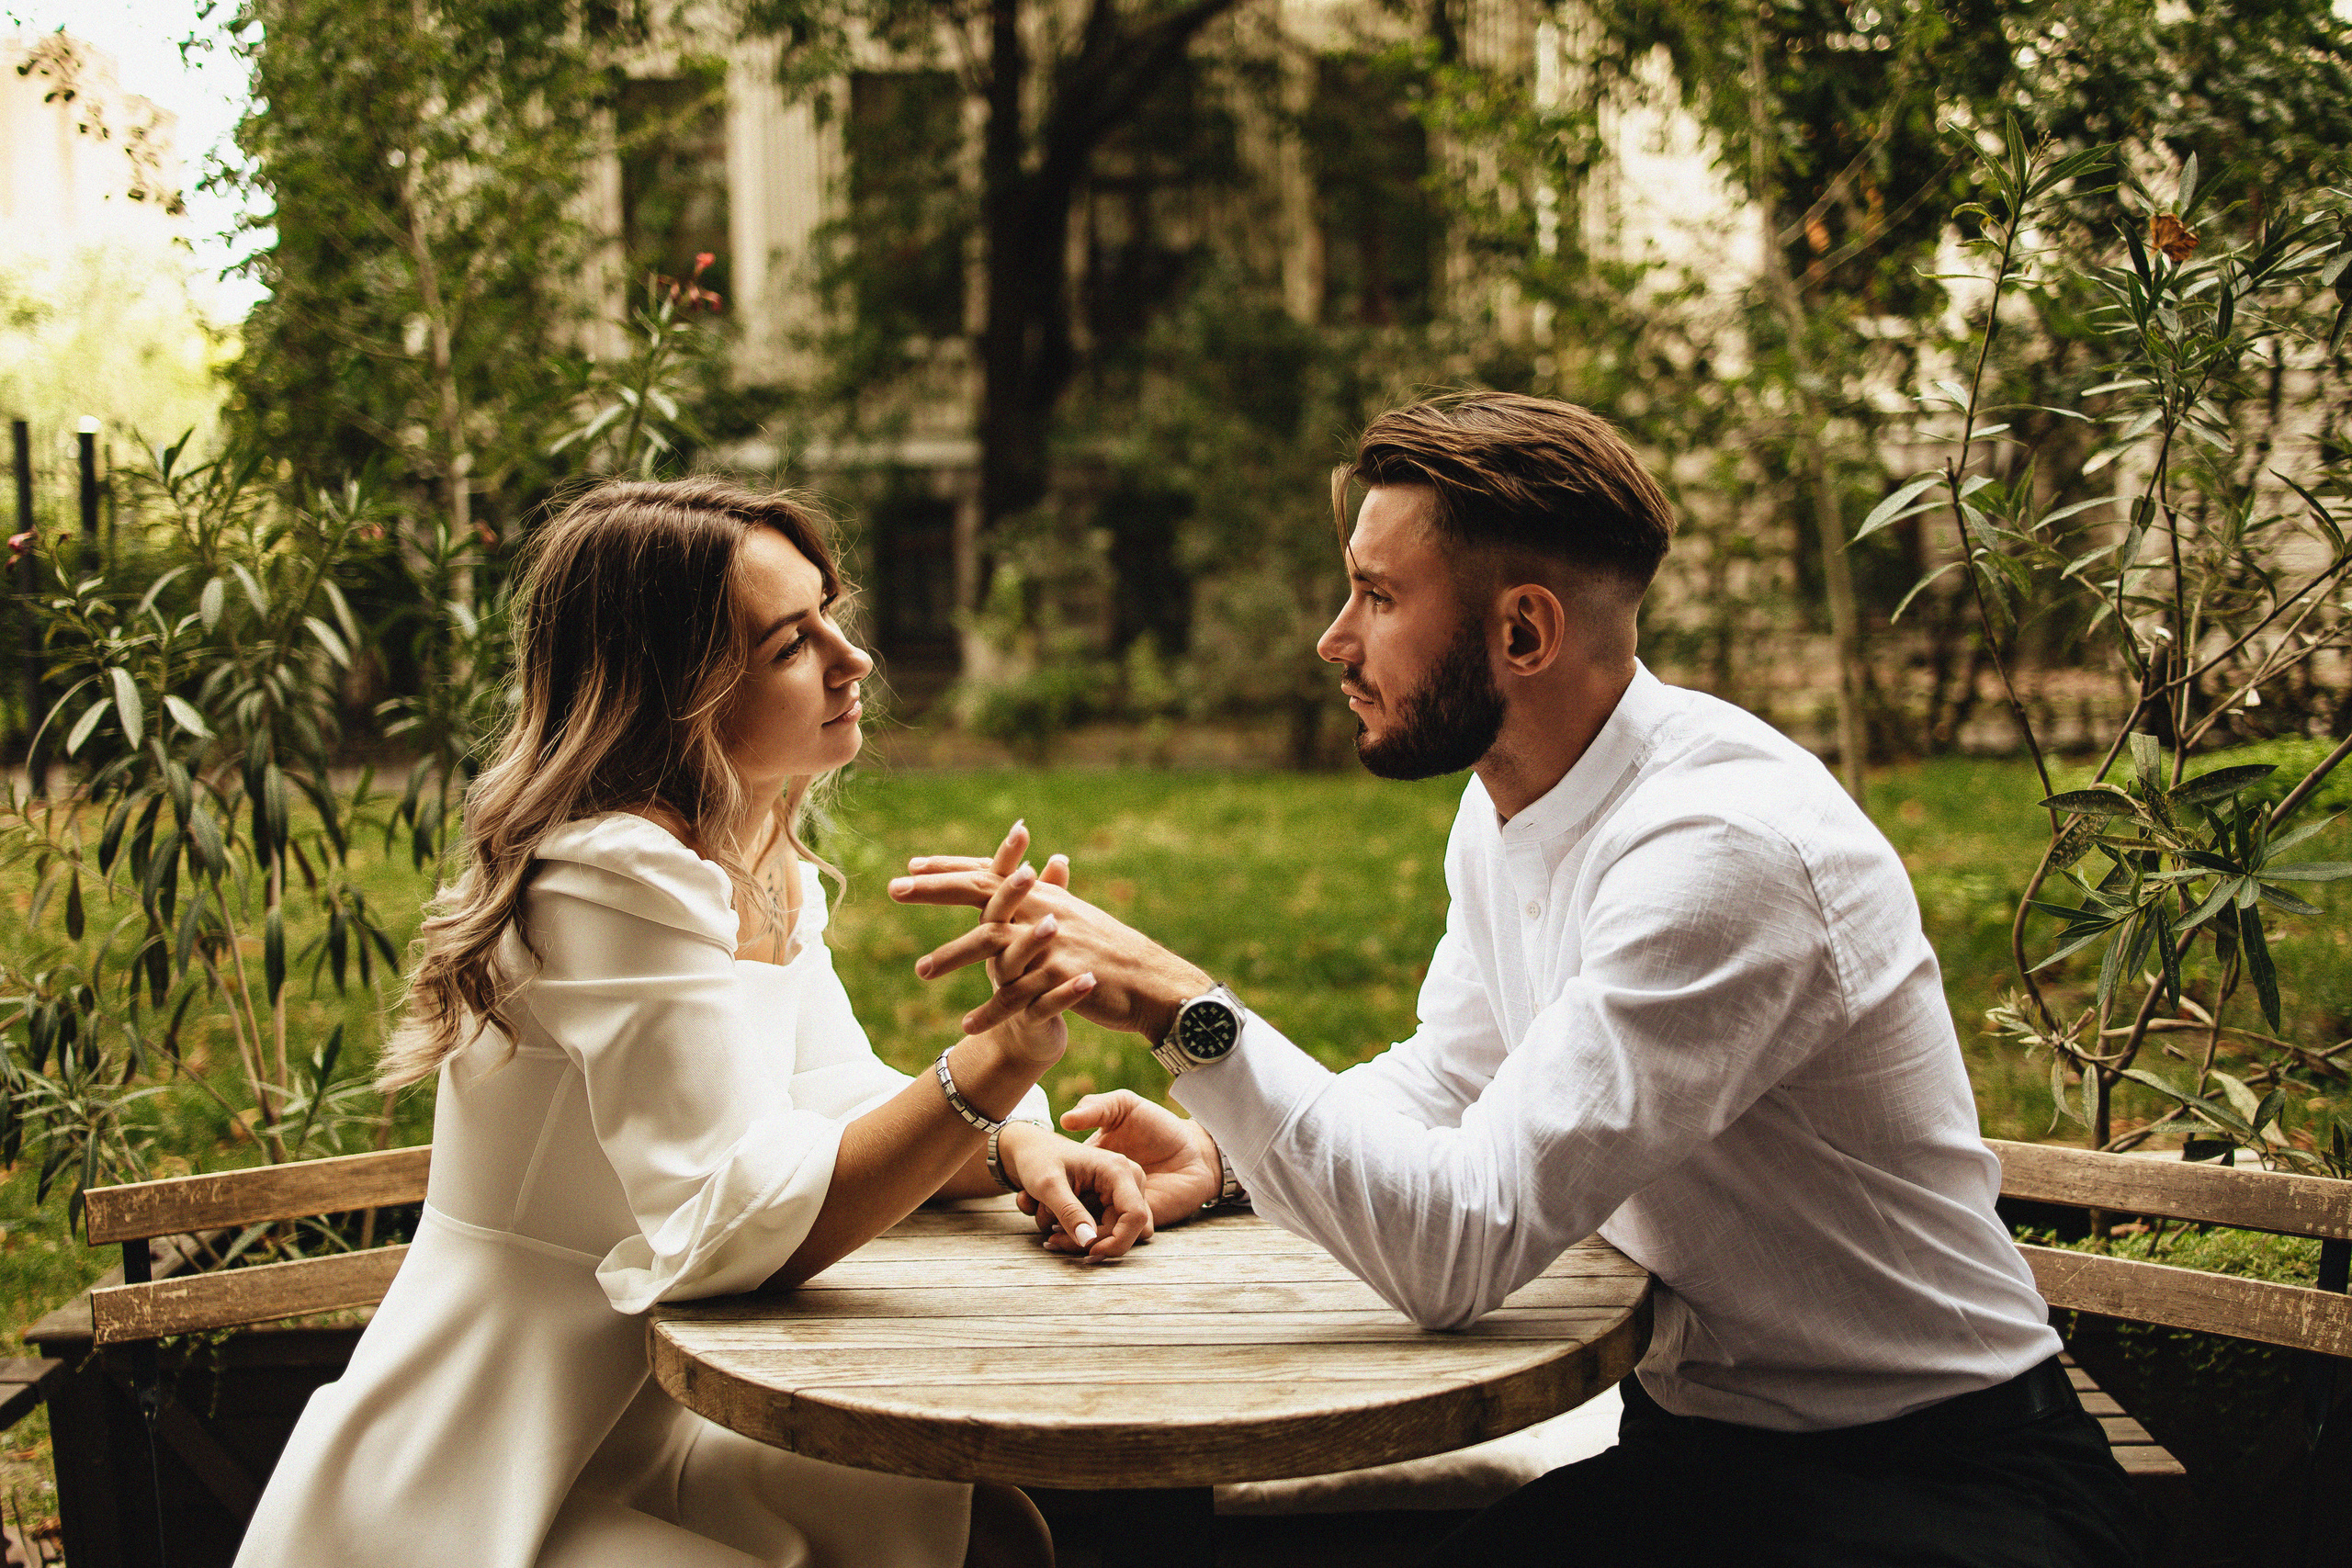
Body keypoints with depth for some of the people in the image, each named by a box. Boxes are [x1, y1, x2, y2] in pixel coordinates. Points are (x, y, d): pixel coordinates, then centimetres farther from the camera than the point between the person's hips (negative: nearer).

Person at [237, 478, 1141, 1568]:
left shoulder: (768, 869, 6)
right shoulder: (615, 881, -24)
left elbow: (837, 1108, 8)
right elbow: (733, 1233, -29)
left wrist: (1017, 1148, -12)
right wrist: (988, 1068, -39)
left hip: (627, 1428, 9)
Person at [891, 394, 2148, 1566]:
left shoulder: (1724, 847, -26)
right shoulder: (1505, 805, 2)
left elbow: (1462, 1247, -30)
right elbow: (1443, 1079, 16)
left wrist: (1181, 1008, -29)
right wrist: (1225, 1153, -2)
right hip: (1692, 1425, 7)